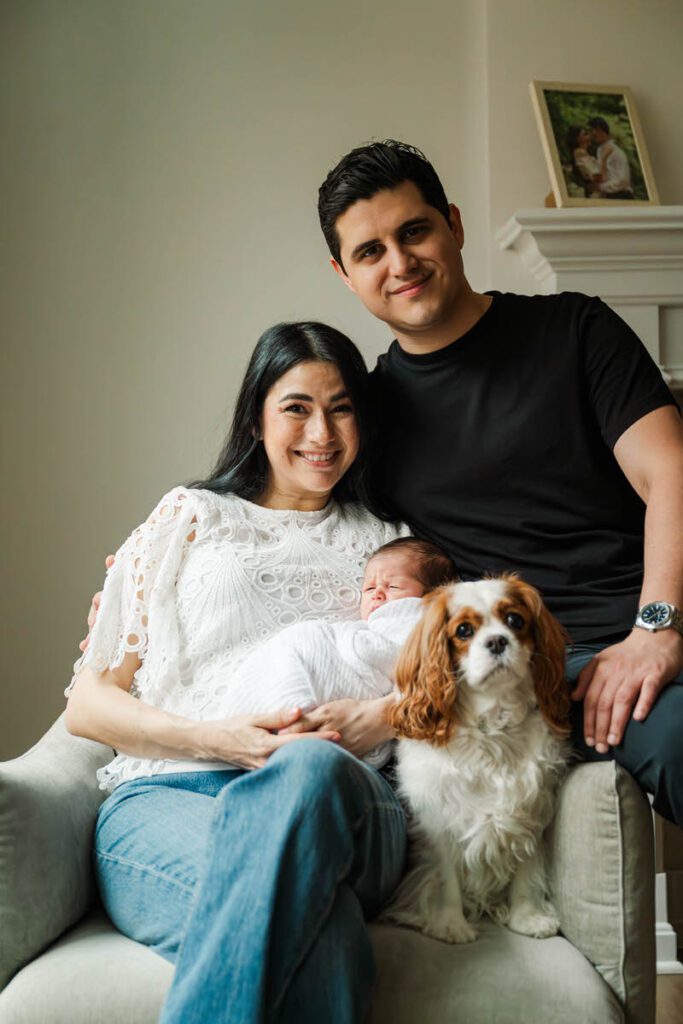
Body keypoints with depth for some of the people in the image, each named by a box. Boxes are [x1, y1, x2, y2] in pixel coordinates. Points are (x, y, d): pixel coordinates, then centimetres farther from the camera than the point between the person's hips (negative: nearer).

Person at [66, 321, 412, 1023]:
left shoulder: (386, 541, 25)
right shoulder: (192, 517, 18)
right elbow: (87, 704, 12)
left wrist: (387, 714, -6)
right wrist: (216, 738, -7)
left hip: (338, 798, 2)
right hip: (166, 796, -2)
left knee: (309, 769, -38)